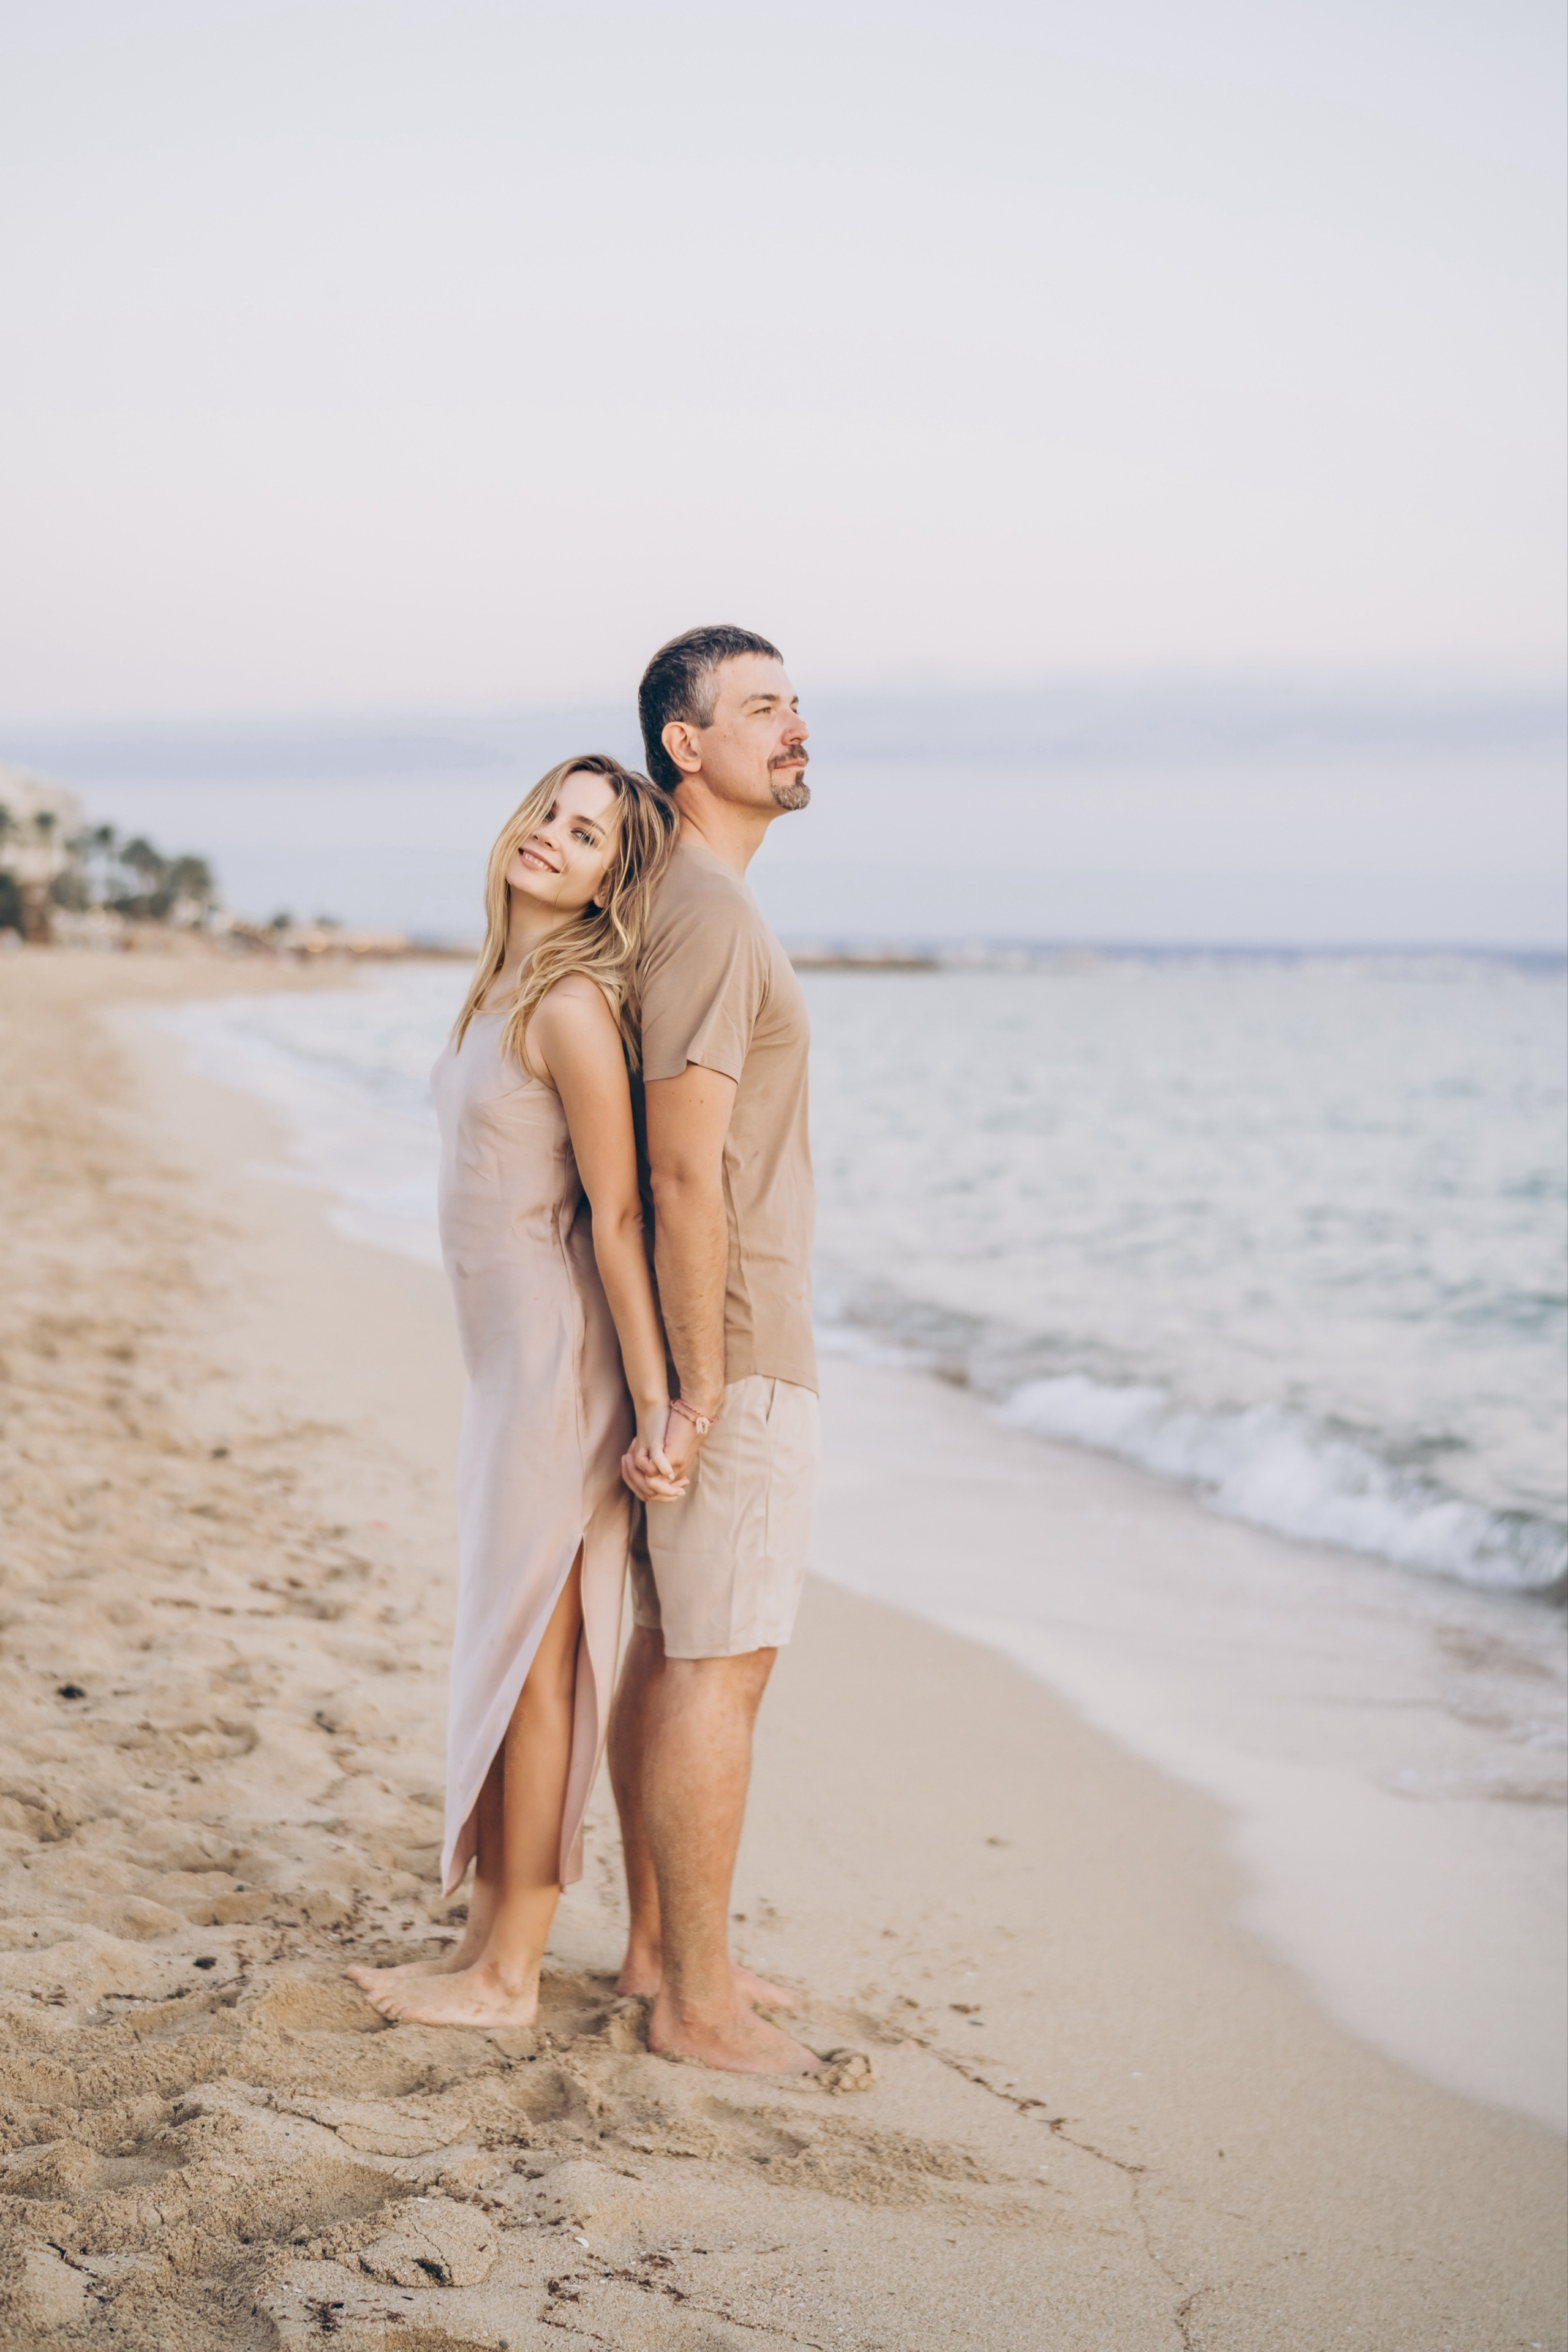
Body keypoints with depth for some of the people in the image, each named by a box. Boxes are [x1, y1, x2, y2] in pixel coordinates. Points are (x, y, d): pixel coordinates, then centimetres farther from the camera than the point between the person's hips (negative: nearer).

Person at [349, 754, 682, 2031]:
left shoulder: (573, 1005, -17)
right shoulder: (502, 985, 11)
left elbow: (618, 1213, -19)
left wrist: (653, 1406, -20)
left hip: (564, 1362, -9)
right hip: (510, 1357, 9)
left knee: (533, 1657, -1)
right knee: (501, 1652, 15)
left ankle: (508, 1976, 10)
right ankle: (488, 1939, 26)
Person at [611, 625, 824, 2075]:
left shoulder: (679, 906, 15)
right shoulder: (712, 916, -18)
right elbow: (687, 1170, -22)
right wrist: (703, 1385, -21)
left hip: (702, 1344, 10)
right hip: (737, 1347, -10)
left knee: (671, 1651, 15)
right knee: (724, 1667, -3)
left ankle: (661, 1947, 26)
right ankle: (699, 2003, 5)